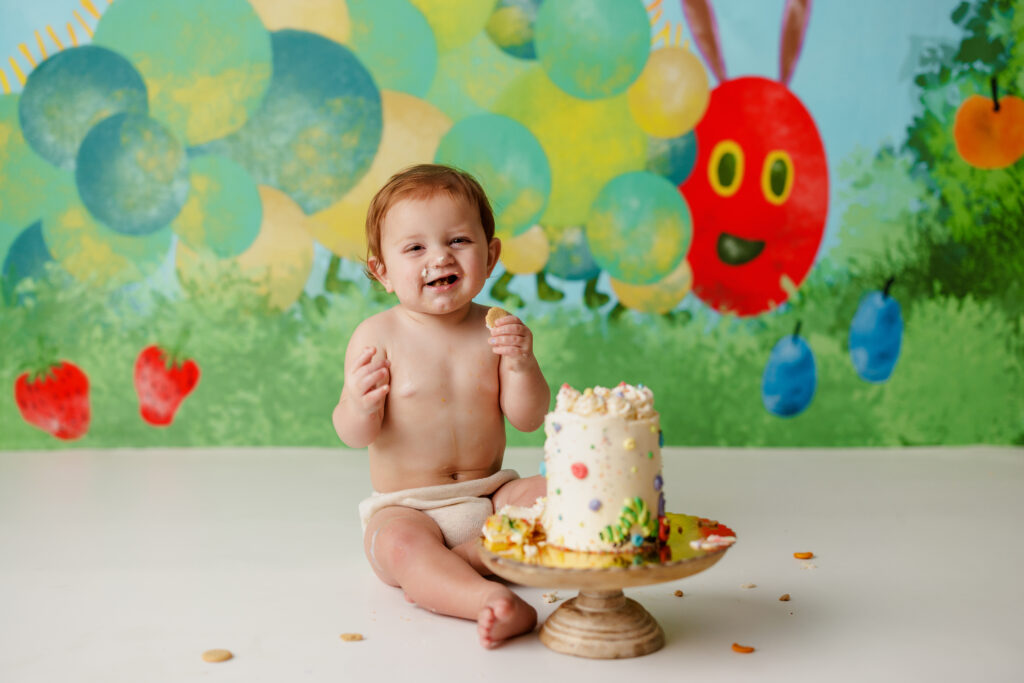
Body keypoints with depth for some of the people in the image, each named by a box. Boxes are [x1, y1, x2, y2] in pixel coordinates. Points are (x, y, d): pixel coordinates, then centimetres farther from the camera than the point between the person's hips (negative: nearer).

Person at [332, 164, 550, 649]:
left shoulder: (496, 330, -1)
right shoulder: (377, 336, -8)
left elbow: (528, 419, -3)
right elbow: (355, 436, -10)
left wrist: (521, 364, -21)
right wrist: (361, 403, -33)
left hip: (489, 494, 4)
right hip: (405, 506, -3)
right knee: (399, 545, -33)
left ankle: (441, 569, -25)